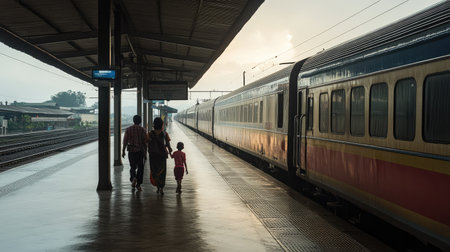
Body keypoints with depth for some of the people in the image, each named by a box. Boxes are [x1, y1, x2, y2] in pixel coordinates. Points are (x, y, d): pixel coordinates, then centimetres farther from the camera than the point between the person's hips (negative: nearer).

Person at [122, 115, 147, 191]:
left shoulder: (128, 129, -1)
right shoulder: (142, 130, -1)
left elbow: (125, 141, -4)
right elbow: (145, 142, -1)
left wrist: (123, 151, 3)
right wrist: (145, 153, 5)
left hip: (131, 150, 0)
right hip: (140, 151, 0)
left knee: (132, 167, 11)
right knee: (140, 168, 10)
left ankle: (133, 178, -17)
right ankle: (138, 184, 9)